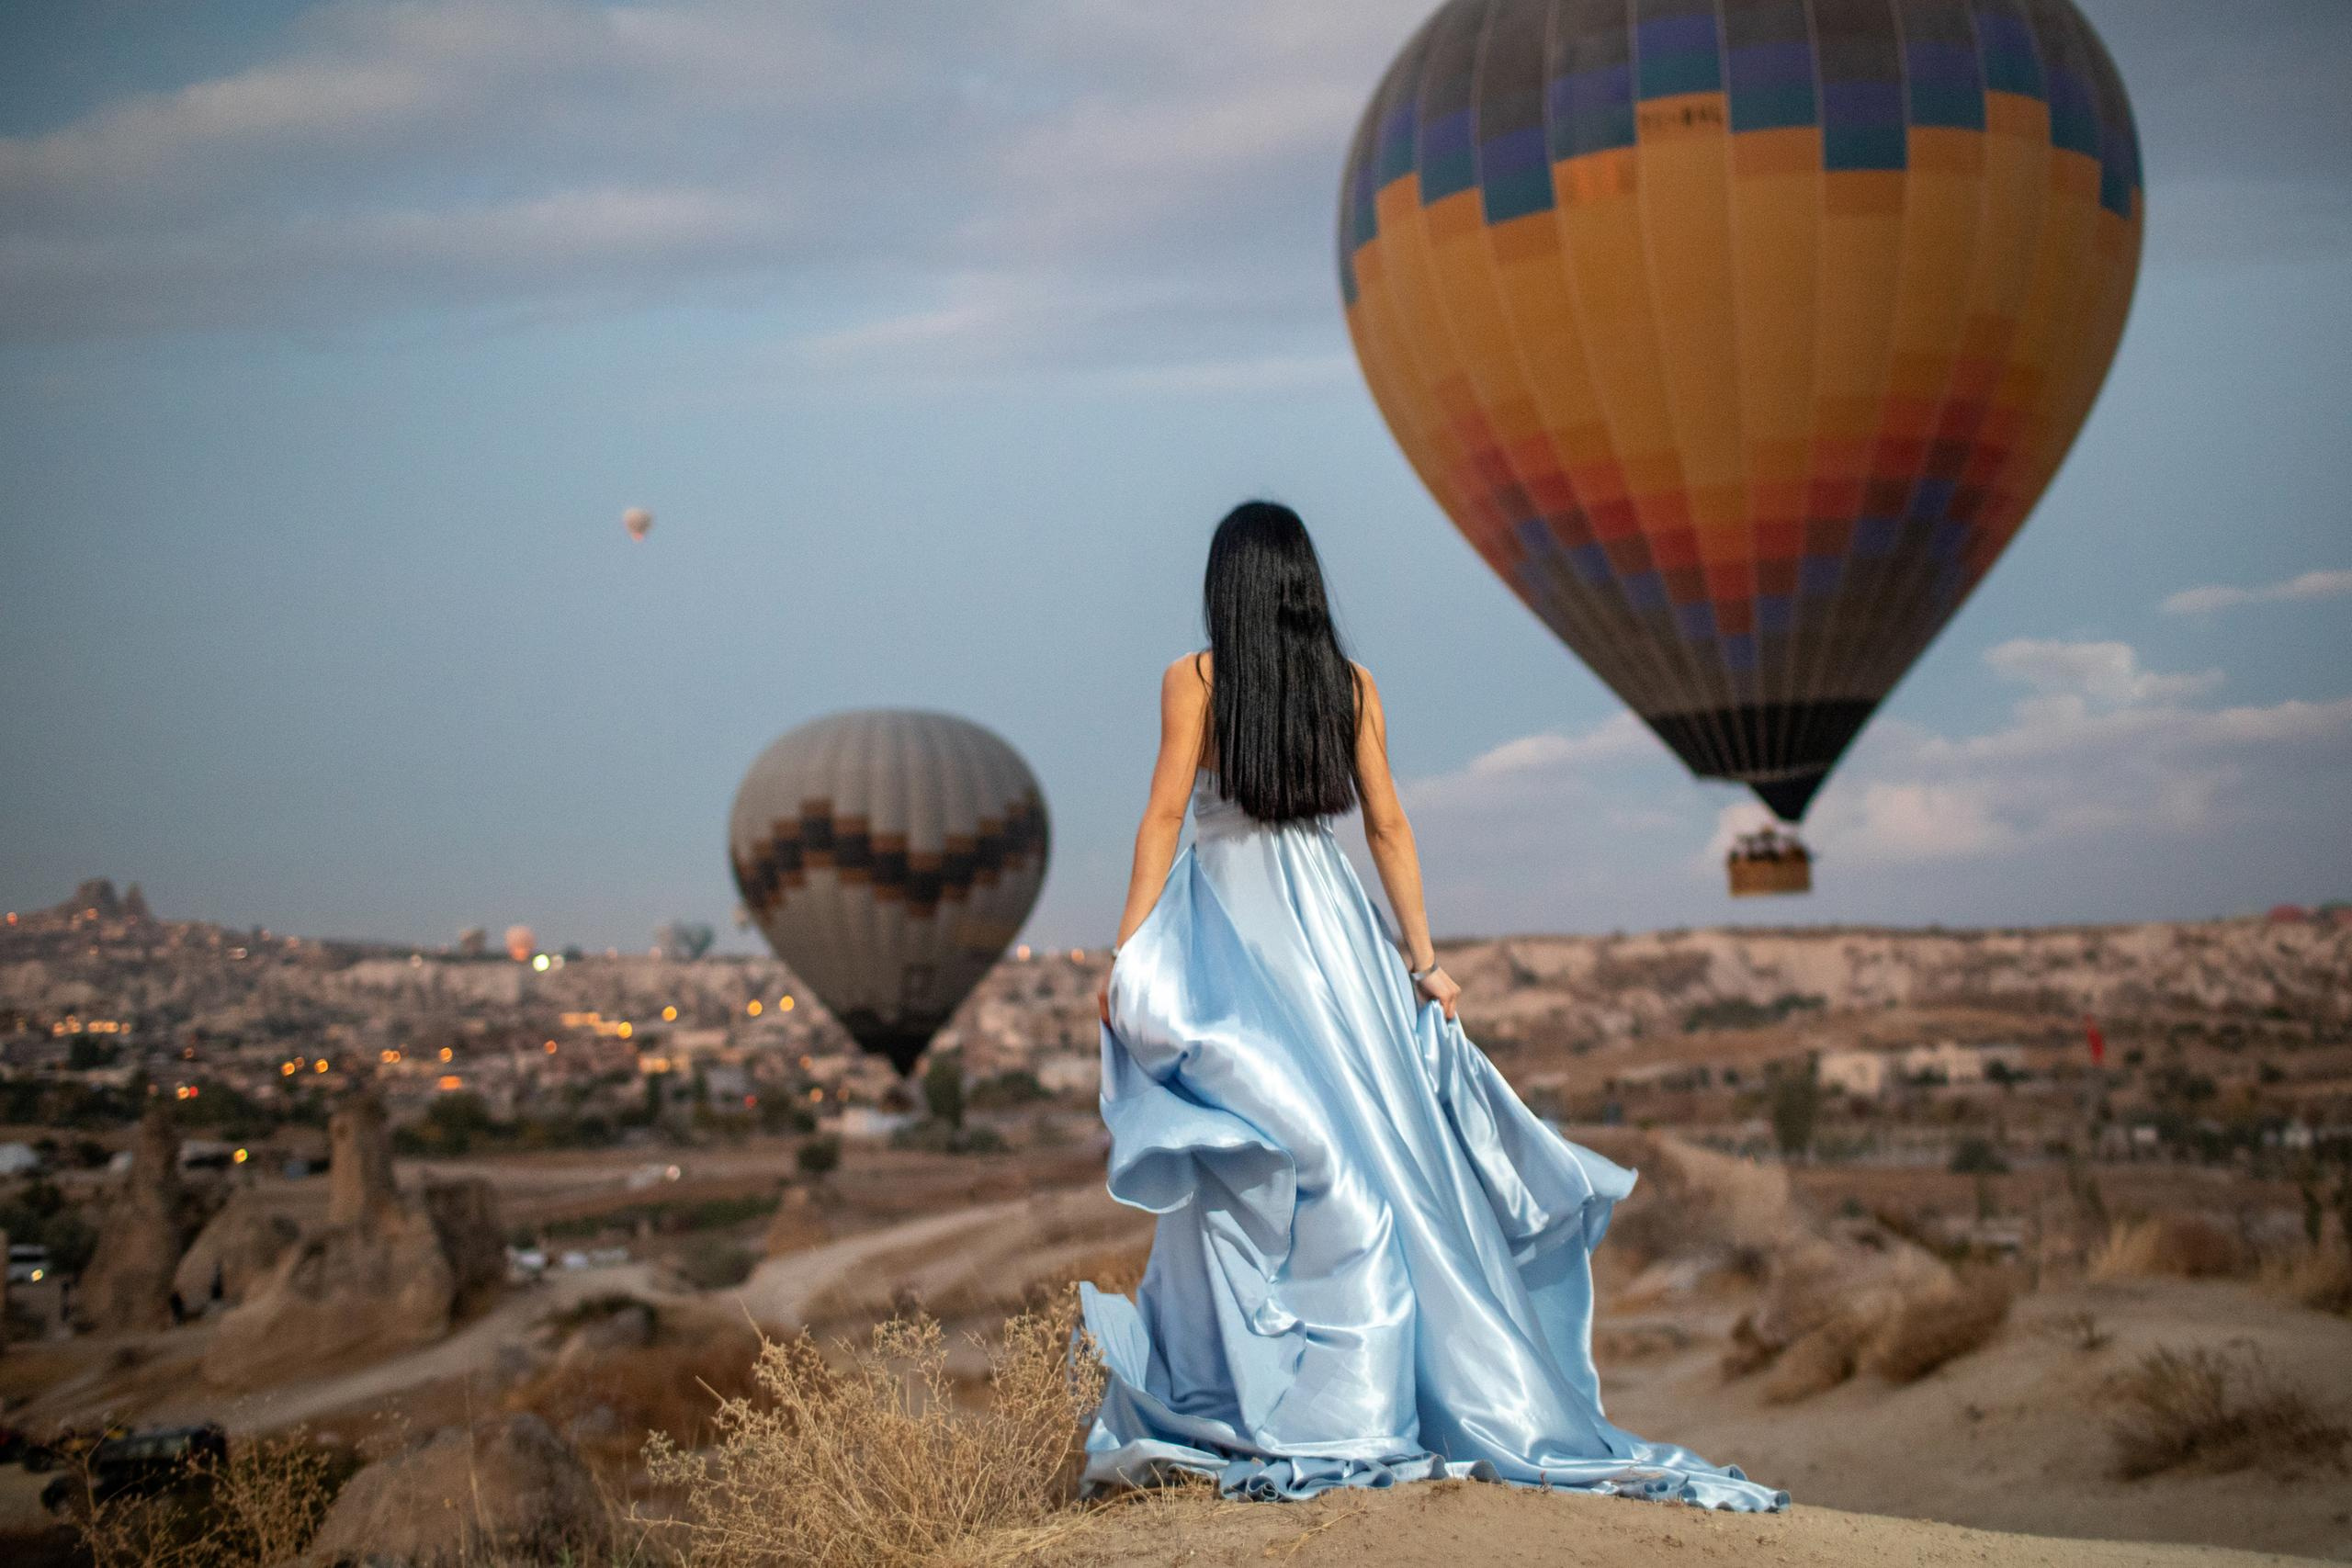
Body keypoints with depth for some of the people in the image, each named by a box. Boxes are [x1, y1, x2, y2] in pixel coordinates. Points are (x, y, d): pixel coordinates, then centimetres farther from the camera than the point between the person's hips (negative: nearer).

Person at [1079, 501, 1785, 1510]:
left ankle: (1257, 1413, -6)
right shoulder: (1351, 685, 8)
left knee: (1247, 1175, -4)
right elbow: (1387, 827, 7)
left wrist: (1127, 953, -5)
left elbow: (1166, 814, -6)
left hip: (1227, 927, -3)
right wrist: (1421, 954, 10)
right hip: (1332, 928, 3)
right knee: (1373, 1145, 5)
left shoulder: (1194, 679, 0)